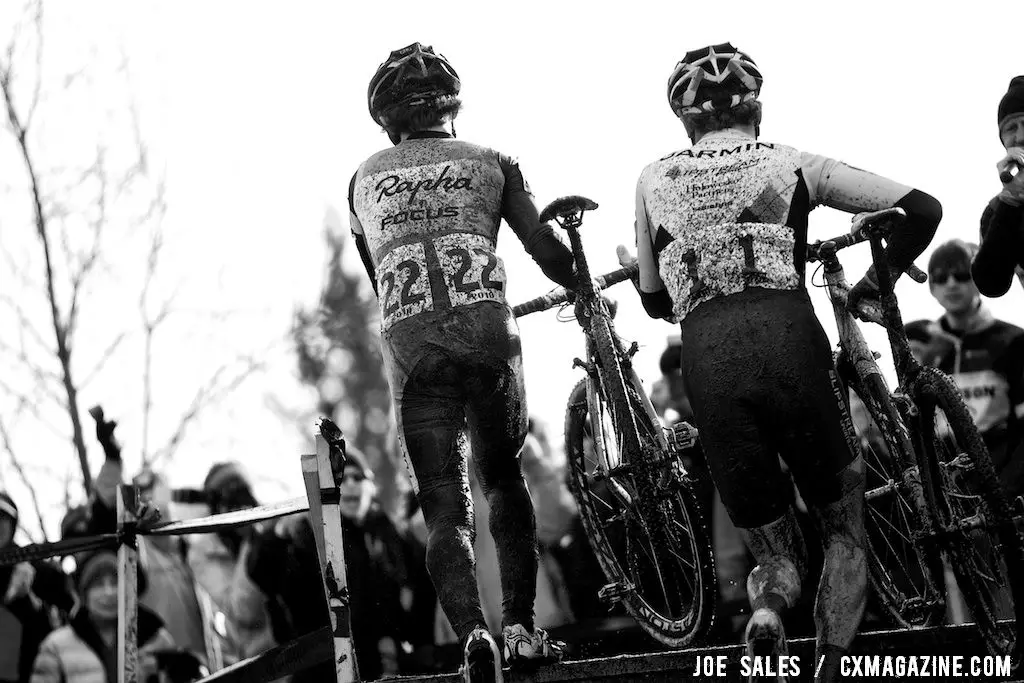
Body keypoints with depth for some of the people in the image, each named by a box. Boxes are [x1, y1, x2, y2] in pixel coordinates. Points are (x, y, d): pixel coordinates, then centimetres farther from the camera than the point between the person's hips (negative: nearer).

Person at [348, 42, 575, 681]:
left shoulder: (365, 178, 20)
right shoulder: (490, 162, 14)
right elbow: (548, 252, 9)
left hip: (409, 344, 0)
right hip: (489, 330, 0)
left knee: (445, 508, 1)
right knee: (504, 478, 20)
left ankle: (472, 631, -20)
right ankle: (521, 625, 12)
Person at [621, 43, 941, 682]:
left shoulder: (655, 180, 17)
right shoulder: (791, 164, 13)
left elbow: (654, 299, 26)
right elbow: (923, 209, 10)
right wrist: (876, 279, 26)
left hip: (706, 364, 2)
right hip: (791, 342, -1)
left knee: (774, 547, 17)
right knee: (845, 532, 17)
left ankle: (768, 605, -19)